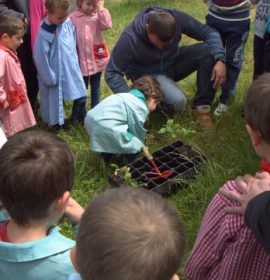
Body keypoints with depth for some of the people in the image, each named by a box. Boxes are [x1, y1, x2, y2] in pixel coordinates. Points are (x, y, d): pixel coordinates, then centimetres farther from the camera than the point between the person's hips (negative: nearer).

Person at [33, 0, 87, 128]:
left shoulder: (68, 22, -7)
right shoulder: (44, 33, -23)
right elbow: (41, 58, -17)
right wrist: (49, 78, -12)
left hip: (72, 68, 5)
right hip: (56, 73, -5)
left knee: (81, 95, 14)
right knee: (55, 99, 11)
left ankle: (78, 118, 37)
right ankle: (56, 124, 33)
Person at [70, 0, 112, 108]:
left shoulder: (98, 16, -1)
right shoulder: (72, 17, -6)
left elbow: (107, 25, -21)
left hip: (96, 59, 2)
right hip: (81, 61, -2)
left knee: (96, 86, 17)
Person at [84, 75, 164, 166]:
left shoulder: (126, 97, 25)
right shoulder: (141, 107, -6)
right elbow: (138, 130, 2)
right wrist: (140, 145, 22)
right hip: (105, 127, -11)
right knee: (135, 146, -2)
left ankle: (106, 157, 44)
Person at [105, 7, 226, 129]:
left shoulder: (177, 18, -25)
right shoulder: (130, 38, -32)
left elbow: (209, 33, -16)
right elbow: (112, 73, -25)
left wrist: (220, 60, -31)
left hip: (174, 63, 4)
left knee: (208, 51, -23)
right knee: (177, 101, -32)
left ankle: (202, 105, -11)